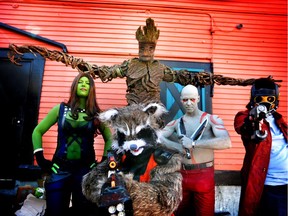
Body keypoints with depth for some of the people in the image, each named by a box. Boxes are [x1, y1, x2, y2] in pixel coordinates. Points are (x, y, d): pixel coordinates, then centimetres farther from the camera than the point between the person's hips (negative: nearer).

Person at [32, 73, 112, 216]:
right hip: (60, 168, 0)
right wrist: (40, 158, 0)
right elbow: (37, 131, 9)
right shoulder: (61, 109, 3)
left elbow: (109, 139, 10)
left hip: (86, 169, 0)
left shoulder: (96, 114, 2)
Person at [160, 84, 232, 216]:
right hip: (183, 174, 4)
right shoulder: (177, 123, 5)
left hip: (204, 175, -3)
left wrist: (193, 144, -24)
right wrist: (178, 147, -20)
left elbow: (226, 142, -22)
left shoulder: (211, 119, -7)